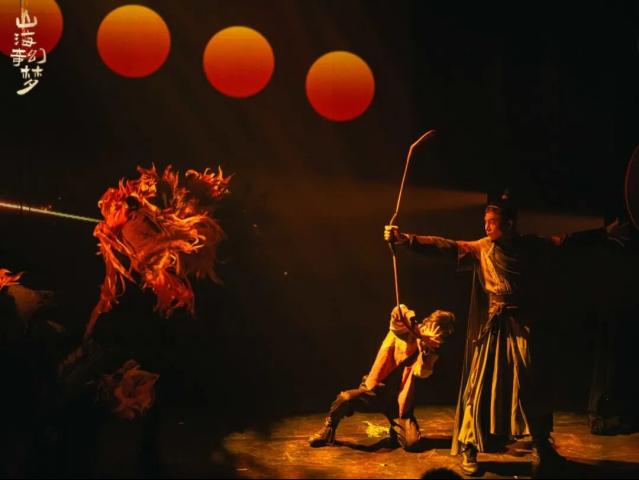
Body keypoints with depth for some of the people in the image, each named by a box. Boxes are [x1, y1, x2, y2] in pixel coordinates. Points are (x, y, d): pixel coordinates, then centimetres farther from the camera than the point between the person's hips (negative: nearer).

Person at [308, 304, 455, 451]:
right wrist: (409, 316, -47)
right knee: (345, 399, -32)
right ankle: (328, 431, -1)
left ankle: (396, 429, 19)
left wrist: (427, 352, -35)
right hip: (376, 391, -2)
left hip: (399, 400, 2)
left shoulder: (431, 351, 2)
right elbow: (397, 314, -25)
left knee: (411, 442, -19)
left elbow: (422, 372, -17)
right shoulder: (405, 331, -3)